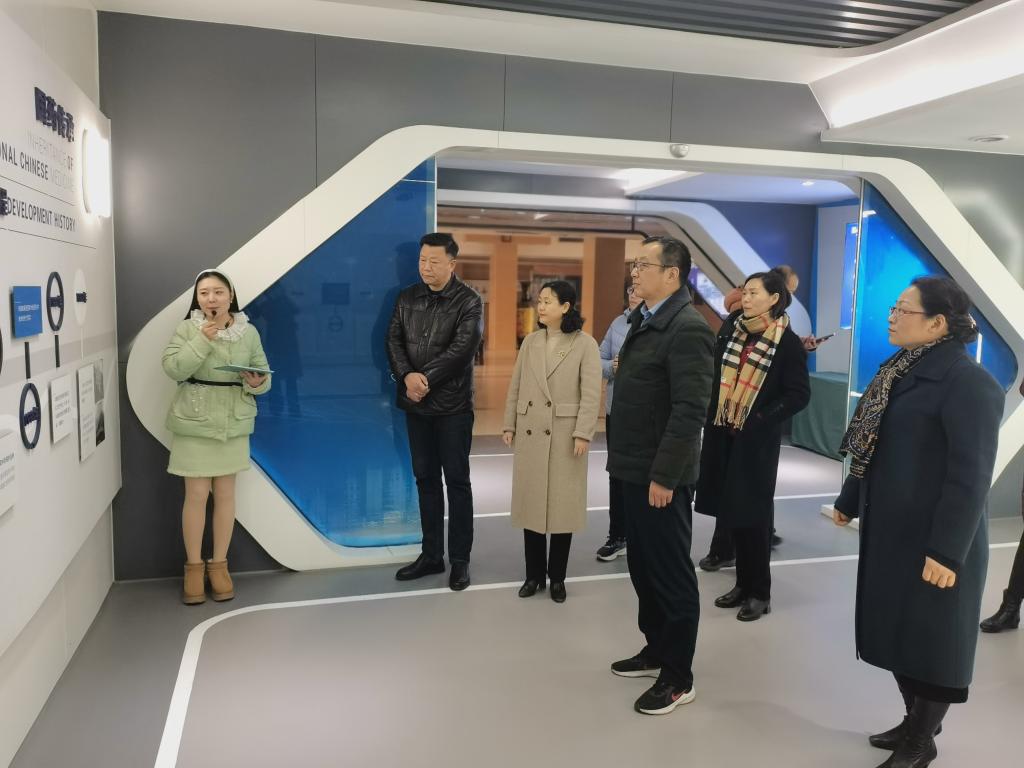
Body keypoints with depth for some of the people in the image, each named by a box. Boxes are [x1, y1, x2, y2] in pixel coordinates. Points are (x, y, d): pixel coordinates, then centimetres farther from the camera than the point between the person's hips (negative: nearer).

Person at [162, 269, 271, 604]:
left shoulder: (249, 332, 2)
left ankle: (219, 564, 21)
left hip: (233, 424, 2)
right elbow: (173, 369, -14)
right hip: (194, 423, -2)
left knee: (225, 493, 8)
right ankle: (194, 567, 17)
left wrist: (257, 383, -16)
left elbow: (264, 375, 5)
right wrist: (202, 341, -20)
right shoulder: (187, 329, -3)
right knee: (196, 494, 1)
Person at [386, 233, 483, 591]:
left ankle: (460, 560, 12)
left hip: (453, 405, -5)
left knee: (456, 480, 2)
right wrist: (407, 377, -17)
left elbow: (461, 349, -16)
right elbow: (393, 341, 2)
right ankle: (431, 555, 22)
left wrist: (424, 379, -19)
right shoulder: (406, 299, 8)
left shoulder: (469, 301, -7)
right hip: (415, 404, 5)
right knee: (425, 479, 11)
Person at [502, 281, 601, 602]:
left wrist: (583, 434, -15)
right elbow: (515, 388, 11)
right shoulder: (530, 342, 8)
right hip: (530, 433, 4)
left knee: (562, 505, 5)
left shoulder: (585, 344, -5)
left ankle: (557, 577, 19)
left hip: (564, 435, -4)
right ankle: (534, 574, 22)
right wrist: (509, 425, 7)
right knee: (530, 502, 9)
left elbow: (591, 394, -10)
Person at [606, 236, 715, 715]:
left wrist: (663, 475, -22)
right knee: (642, 567, 19)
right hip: (635, 470, 9)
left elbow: (689, 410, -23)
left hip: (659, 476, -9)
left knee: (671, 574, 4)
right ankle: (657, 648, 36)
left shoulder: (687, 328, -17)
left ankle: (678, 677, 18)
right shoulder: (644, 320, 12)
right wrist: (624, 460, 14)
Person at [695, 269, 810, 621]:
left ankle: (760, 592, 15)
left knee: (752, 513, 1)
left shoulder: (788, 342, -8)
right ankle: (743, 583, 24)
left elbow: (799, 394, -9)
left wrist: (761, 420, -14)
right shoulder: (730, 328, 5)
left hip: (756, 439, -5)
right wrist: (713, 415, 3)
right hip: (722, 433, 5)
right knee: (729, 510, 10)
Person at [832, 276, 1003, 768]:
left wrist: (947, 551, -22)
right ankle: (915, 722, 36)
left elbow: (971, 476, -21)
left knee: (930, 637, 7)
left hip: (933, 540, -8)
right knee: (897, 631, 17)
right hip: (890, 528, 8)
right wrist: (849, 502, 21)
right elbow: (873, 448, 16)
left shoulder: (969, 383, -18)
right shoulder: (902, 372, 9)